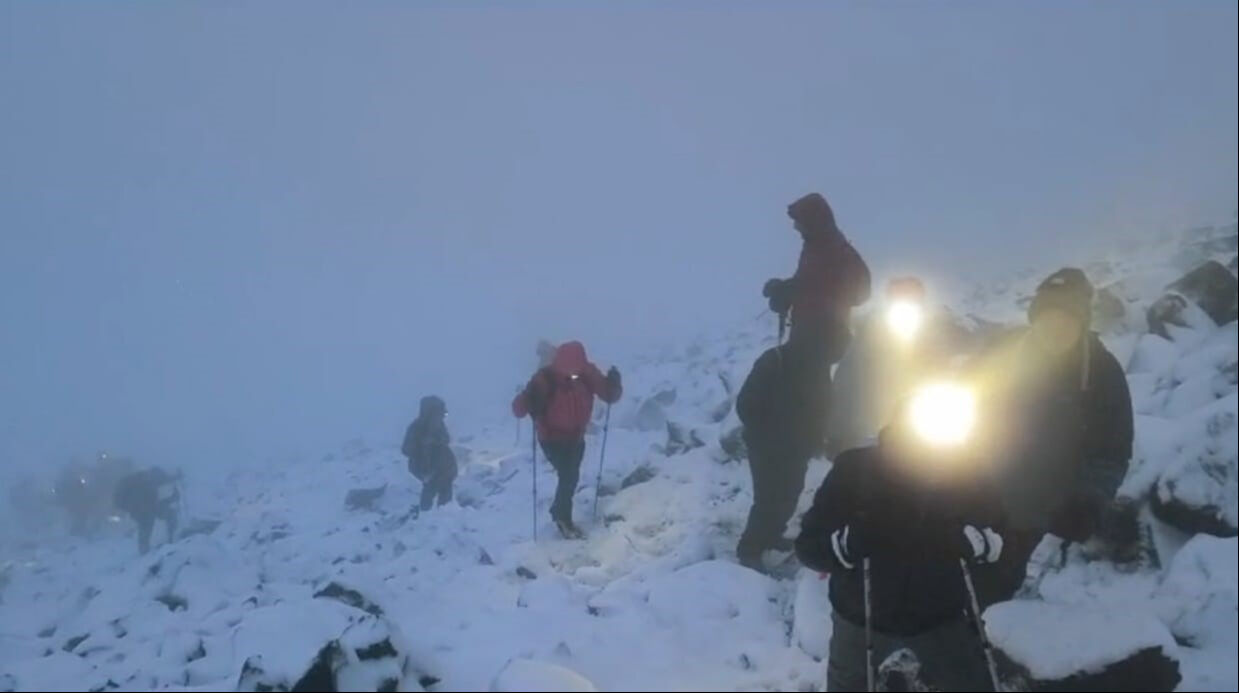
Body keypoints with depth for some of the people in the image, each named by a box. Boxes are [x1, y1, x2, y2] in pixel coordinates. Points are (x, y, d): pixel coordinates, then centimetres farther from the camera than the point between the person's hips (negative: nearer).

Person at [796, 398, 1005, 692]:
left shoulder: (964, 473, -20)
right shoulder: (855, 470, -25)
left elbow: (996, 538, -7)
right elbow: (808, 546, -21)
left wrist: (966, 539, -30)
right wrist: (849, 542, -43)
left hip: (940, 617, 1)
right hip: (861, 616, 0)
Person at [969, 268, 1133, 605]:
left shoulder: (1102, 372, -10)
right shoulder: (1005, 351, -10)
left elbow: (1111, 450, -7)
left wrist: (1090, 502, -22)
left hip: (1034, 511, 0)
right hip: (983, 497, 0)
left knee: (996, 585, 9)